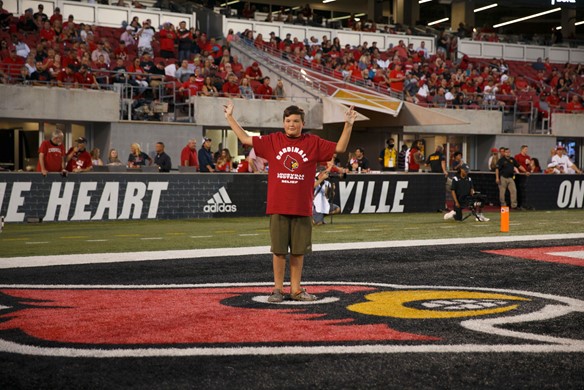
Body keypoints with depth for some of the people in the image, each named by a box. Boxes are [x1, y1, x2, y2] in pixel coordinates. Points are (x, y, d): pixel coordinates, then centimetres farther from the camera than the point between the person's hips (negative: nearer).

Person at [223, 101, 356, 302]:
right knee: (279, 251, 3)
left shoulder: (313, 143, 7)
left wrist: (348, 125, -4)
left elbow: (340, 148, 5)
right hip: (278, 208, -1)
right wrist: (230, 117, 9)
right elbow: (245, 139, 10)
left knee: (298, 251, 7)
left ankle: (296, 289, 17)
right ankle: (277, 289, 13)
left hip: (302, 209, 1)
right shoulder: (272, 141, 6)